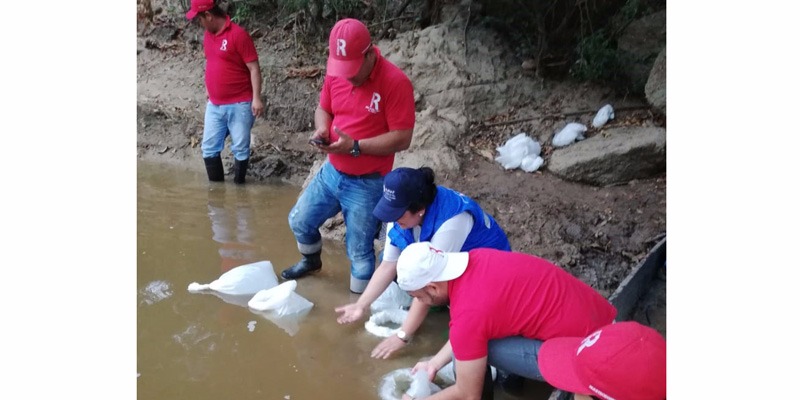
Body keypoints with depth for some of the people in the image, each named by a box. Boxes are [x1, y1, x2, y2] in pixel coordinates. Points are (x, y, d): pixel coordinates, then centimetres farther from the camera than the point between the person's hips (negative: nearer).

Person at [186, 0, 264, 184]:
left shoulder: (238, 34, -14)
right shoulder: (208, 35, 8)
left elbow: (254, 68, -14)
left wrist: (257, 98, -20)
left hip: (239, 105, -7)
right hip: (214, 105, 7)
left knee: (240, 149, 3)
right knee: (209, 148, 9)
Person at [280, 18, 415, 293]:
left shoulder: (396, 82, -22)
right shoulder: (336, 72, -3)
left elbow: (402, 138, -22)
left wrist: (355, 146, -27)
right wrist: (321, 128, -11)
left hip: (367, 184, -6)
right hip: (331, 172, 7)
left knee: (359, 250, 3)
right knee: (300, 221, 20)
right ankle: (311, 261, 51)